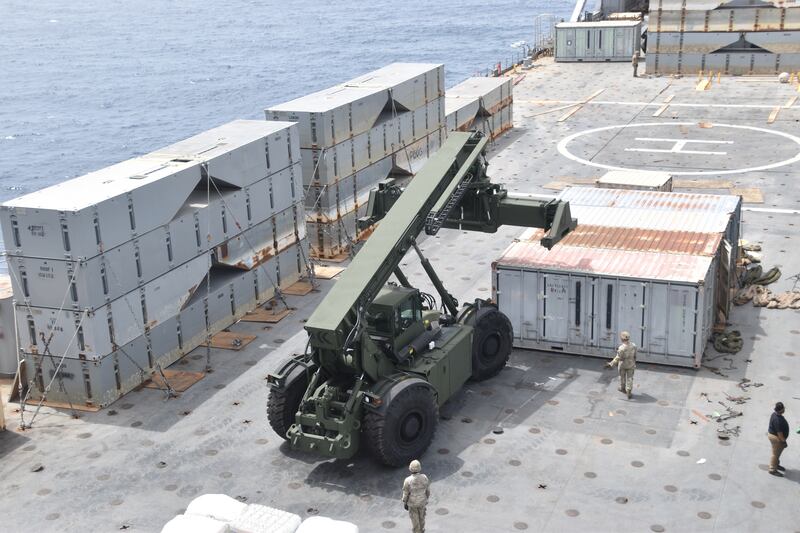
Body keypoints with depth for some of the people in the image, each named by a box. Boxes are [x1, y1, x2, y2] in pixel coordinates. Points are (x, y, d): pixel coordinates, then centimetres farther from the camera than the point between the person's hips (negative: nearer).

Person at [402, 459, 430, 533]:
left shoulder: (408, 480, -31)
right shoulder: (424, 477, -22)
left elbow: (405, 494, -18)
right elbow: (427, 490, -7)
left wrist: (405, 504, 0)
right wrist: (426, 499, 13)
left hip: (412, 503, -3)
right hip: (422, 501, 3)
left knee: (415, 520, 18)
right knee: (421, 517, 27)